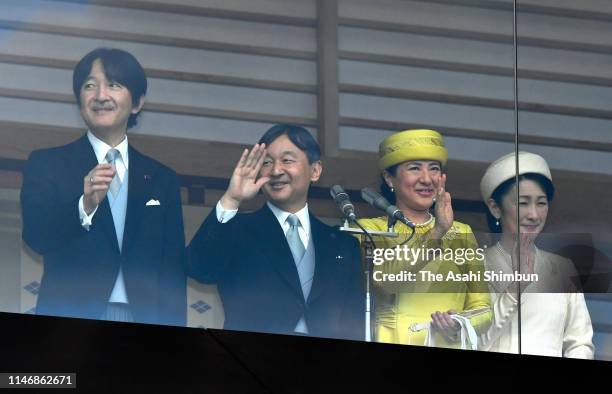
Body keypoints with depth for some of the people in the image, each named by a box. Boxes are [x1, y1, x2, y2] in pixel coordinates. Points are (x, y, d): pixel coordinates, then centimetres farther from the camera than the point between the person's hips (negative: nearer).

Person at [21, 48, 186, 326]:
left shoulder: (162, 179, 9)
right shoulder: (46, 164, 2)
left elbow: (174, 272, 8)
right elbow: (36, 237, -13)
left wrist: (173, 325, -3)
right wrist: (84, 207, -29)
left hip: (144, 320, 2)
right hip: (71, 316, -2)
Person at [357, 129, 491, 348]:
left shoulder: (461, 232, 17)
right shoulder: (371, 229, 8)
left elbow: (482, 308, 12)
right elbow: (383, 277, -12)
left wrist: (461, 326, -8)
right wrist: (436, 233, -21)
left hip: (449, 347, 3)